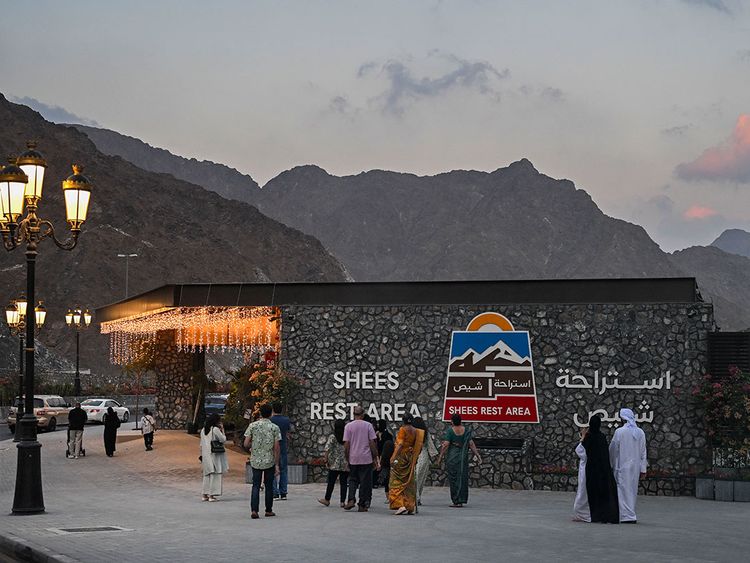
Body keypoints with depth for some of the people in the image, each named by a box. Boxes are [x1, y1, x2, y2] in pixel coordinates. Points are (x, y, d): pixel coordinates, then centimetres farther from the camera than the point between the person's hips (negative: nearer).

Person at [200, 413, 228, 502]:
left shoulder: (203, 430, 10)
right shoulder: (215, 429, -12)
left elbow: (201, 445, 13)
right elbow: (223, 439, -7)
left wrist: (202, 456, 18)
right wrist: (222, 430, 2)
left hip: (206, 455, 7)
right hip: (215, 455, -7)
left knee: (207, 474, 14)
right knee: (215, 474, -3)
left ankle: (205, 495, 15)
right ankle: (211, 495, -6)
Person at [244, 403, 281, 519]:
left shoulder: (253, 426, -2)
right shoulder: (275, 428, -4)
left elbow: (246, 444, -4)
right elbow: (276, 447, -6)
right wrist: (277, 465, -2)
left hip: (255, 461, 1)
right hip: (270, 461, -1)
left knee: (256, 486, 5)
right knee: (269, 486, 12)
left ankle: (254, 510, -9)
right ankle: (269, 510, 20)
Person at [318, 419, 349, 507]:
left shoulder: (332, 437, -6)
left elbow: (327, 450, -11)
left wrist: (326, 460, -2)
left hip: (334, 464, -2)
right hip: (346, 465, 2)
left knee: (331, 482, 7)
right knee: (343, 483, 5)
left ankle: (327, 500, 17)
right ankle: (343, 501, 4)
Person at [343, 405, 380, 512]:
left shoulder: (348, 426, -1)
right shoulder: (368, 425, -2)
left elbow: (346, 445, -2)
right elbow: (372, 443, -2)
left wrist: (347, 458, 8)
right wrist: (375, 457, 5)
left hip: (353, 459, 1)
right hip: (366, 459, -1)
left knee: (353, 479, 14)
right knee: (365, 481, 5)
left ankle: (351, 500, -4)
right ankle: (362, 505, 5)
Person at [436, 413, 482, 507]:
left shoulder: (450, 431, -10)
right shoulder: (465, 430, 1)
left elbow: (446, 444, -14)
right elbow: (471, 444, 0)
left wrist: (441, 456, -8)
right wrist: (477, 454, 6)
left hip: (452, 457, -4)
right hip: (463, 457, 4)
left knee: (453, 479, 3)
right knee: (462, 478, 9)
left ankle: (456, 501, 2)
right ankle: (461, 500, 10)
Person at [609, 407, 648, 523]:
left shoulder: (619, 431, -11)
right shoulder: (640, 432, 3)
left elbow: (613, 450, -5)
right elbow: (643, 452, 5)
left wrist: (611, 465, 8)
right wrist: (643, 469, 8)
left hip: (622, 467, -5)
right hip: (635, 467, 5)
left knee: (624, 490, -2)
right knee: (632, 490, 14)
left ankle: (628, 516, -7)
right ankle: (631, 514, 19)